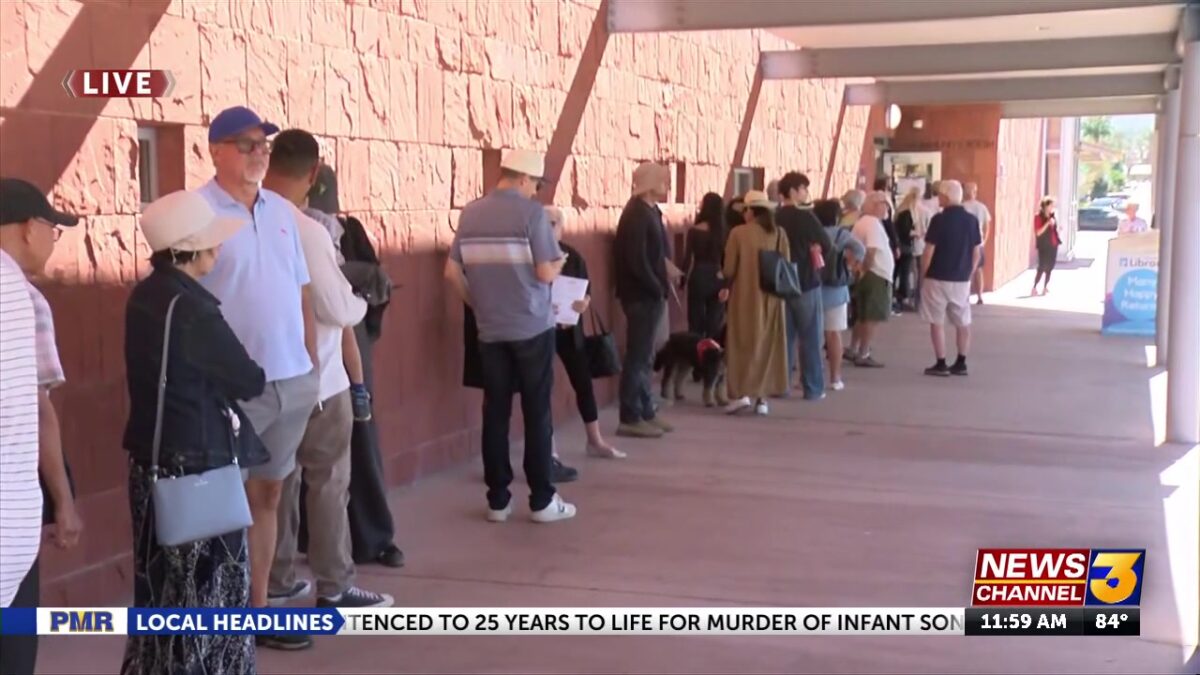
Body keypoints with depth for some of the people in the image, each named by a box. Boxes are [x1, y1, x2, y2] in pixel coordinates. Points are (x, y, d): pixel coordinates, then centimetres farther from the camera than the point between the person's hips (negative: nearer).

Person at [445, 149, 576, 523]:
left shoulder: (470, 213, 5)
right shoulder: (531, 212, -10)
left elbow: (452, 272, 5)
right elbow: (546, 273, -12)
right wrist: (559, 264, 9)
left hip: (490, 329, 4)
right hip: (532, 327, -4)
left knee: (495, 412, 7)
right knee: (537, 413, 2)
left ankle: (497, 500, 11)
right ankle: (542, 501, 6)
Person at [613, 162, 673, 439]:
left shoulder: (649, 211, 13)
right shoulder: (636, 214, -17)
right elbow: (636, 261, -22)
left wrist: (661, 287, 7)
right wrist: (658, 289, -13)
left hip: (649, 295, 10)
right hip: (642, 296, -9)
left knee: (645, 356, 15)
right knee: (638, 356, -4)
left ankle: (646, 412, 23)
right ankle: (630, 419, 1)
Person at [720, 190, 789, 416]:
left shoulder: (739, 233, -9)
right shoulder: (779, 234, 1)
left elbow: (729, 269, -6)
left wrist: (727, 286, 13)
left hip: (745, 297, -3)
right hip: (772, 298, 3)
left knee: (743, 344, 6)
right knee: (767, 345, 9)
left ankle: (741, 393, -2)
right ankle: (761, 397, 9)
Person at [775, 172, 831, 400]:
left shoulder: (775, 218, 4)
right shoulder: (805, 216, -12)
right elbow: (827, 244, -10)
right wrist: (818, 259, 7)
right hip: (805, 281, -5)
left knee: (784, 335, 11)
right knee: (811, 337, 2)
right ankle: (813, 388, 5)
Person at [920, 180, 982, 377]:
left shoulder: (939, 219, -13)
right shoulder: (972, 220, 2)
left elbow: (929, 251, -12)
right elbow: (977, 252, 6)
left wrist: (923, 274, 0)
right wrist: (969, 274, 16)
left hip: (938, 278, -5)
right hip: (962, 279, 5)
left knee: (937, 322, 4)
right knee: (963, 322, 13)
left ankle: (941, 364, 3)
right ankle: (961, 363, 16)